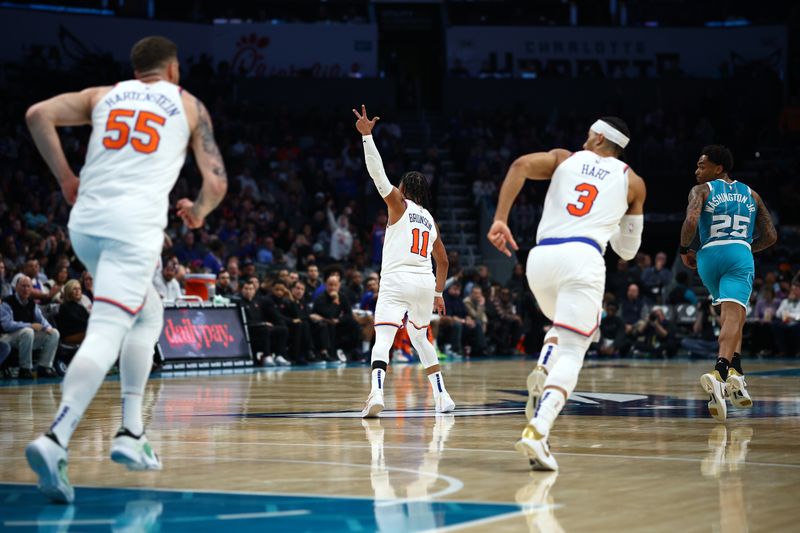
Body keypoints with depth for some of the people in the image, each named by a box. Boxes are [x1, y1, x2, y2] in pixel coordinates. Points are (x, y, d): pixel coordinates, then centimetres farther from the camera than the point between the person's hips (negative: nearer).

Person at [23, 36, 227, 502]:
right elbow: (217, 183, 9)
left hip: (85, 221, 5)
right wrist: (197, 213, 29)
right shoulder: (189, 105, 15)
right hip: (135, 224, -5)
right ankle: (55, 441, -34)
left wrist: (65, 178, 16)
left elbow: (38, 114, 8)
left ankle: (131, 433, 18)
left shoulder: (103, 95, 22)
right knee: (106, 332, -14)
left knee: (148, 315, 25)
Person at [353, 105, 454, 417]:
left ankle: (377, 394, -37)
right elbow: (443, 261, 26)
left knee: (382, 340, -15)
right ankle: (442, 397, 21)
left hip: (397, 282, -6)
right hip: (425, 283, 6)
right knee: (420, 338, 25)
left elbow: (378, 174, -5)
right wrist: (438, 293, 34)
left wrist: (367, 136, -7)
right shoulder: (430, 220, 22)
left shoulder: (399, 205, 6)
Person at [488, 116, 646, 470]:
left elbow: (521, 165, 0)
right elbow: (628, 250, 27)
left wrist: (500, 219, -4)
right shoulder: (632, 182, 22)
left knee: (563, 328, 31)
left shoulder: (563, 158, 22)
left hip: (541, 256, 3)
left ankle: (542, 370, -1)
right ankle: (537, 430, -29)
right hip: (582, 256, -3)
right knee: (572, 352, -5)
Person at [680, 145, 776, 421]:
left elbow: (691, 221, -10)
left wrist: (684, 249, 6)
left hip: (709, 256, 0)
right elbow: (770, 236, 19)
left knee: (729, 315, 22)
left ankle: (735, 371, 10)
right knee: (733, 318, -14)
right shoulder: (750, 194, 21)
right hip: (740, 255, 0)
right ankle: (720, 373, -37)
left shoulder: (701, 190, 10)